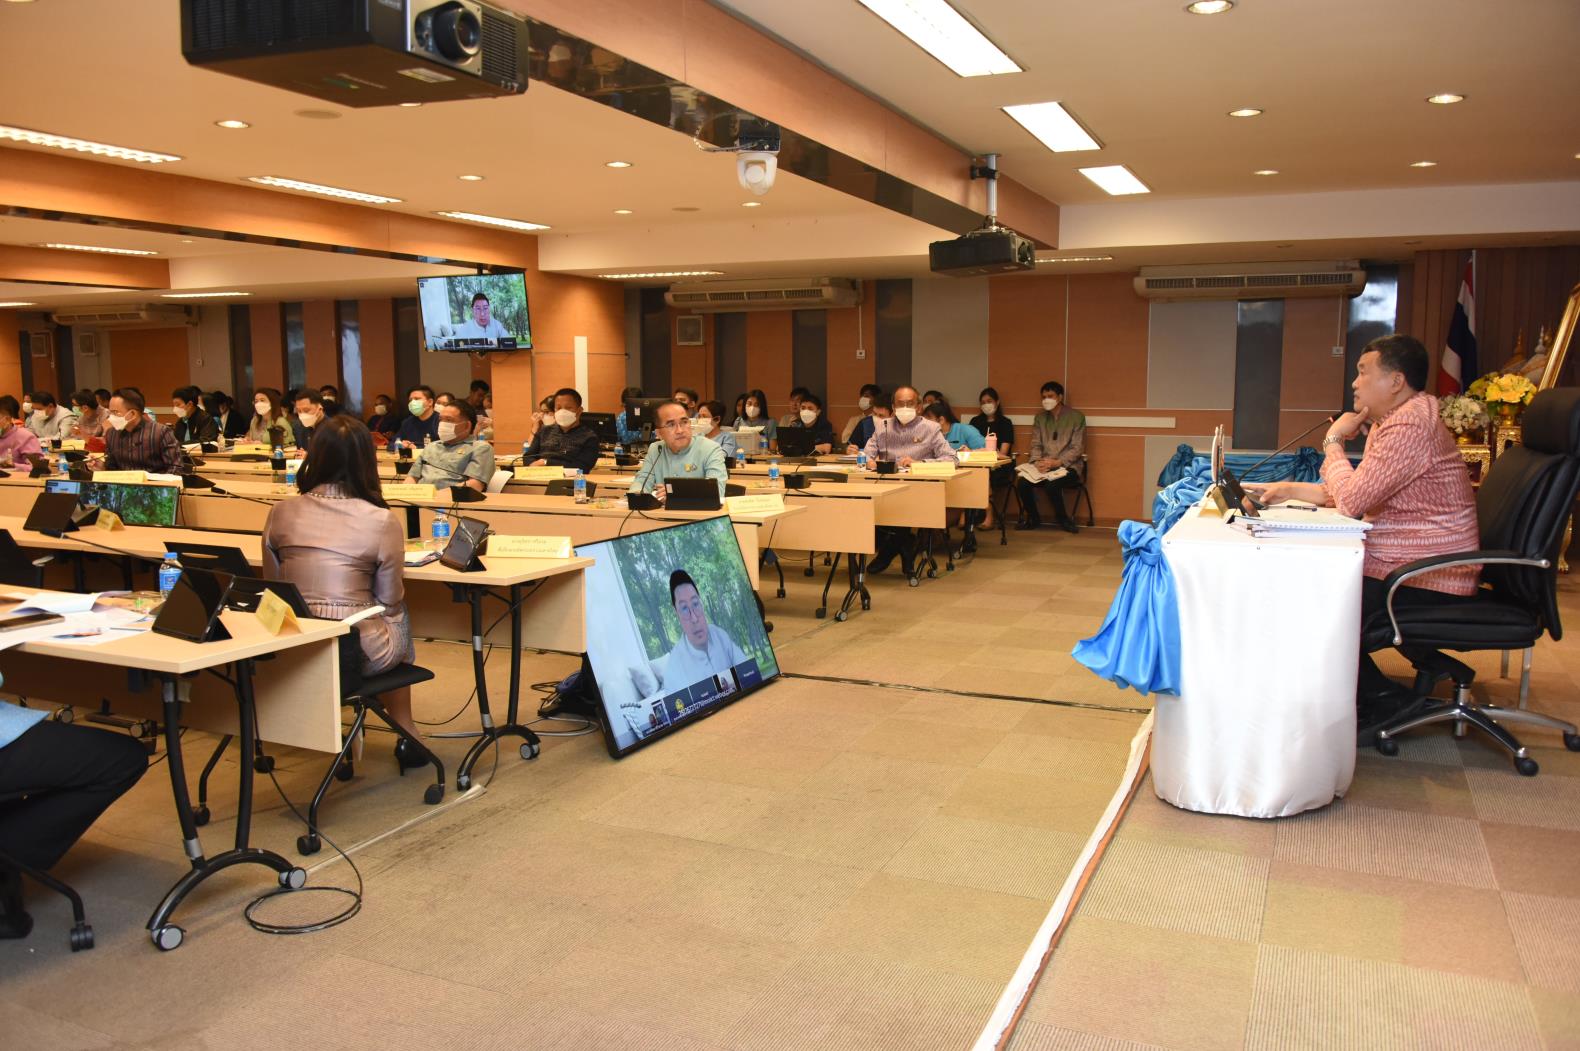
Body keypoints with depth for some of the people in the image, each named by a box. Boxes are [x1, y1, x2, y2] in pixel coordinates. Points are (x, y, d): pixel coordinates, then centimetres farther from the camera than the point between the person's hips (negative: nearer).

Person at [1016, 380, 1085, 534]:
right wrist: (1037, 462, -12)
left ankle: (1063, 519, -7)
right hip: (1043, 466, 4)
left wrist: (1057, 462, -20)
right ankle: (1033, 519, 0)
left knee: (1052, 484, -36)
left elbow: (1077, 448, -6)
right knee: (1022, 483, -25)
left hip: (1067, 466, -4)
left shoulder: (1076, 417, 0)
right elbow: (1036, 445, 10)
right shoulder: (1040, 417, 14)